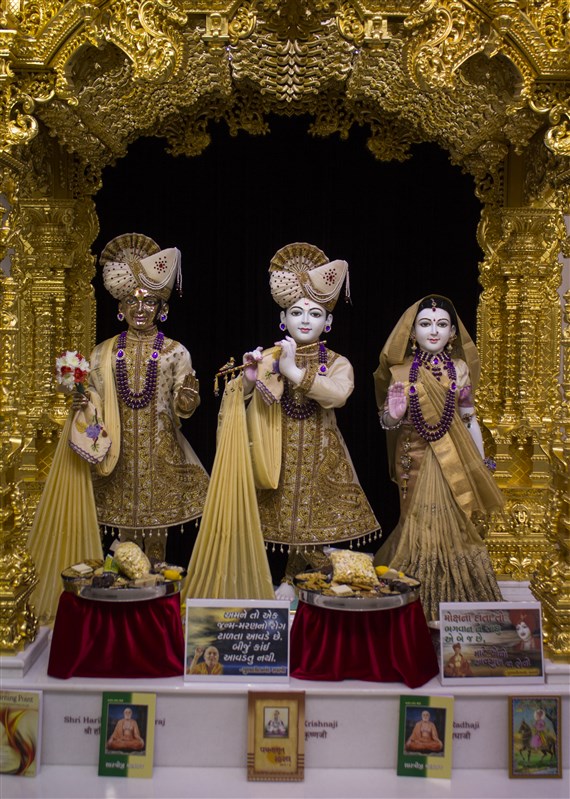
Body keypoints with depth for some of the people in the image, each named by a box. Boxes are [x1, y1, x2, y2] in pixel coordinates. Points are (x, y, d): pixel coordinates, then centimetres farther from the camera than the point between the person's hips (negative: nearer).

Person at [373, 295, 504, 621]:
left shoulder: (459, 368, 3)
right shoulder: (401, 371, 0)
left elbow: (470, 418, 8)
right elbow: (387, 421, 4)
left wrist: (481, 464, 8)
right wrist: (393, 412, -20)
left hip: (453, 459, 1)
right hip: (414, 458, -1)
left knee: (451, 523, 2)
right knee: (418, 523, 2)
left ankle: (452, 596, 17)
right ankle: (418, 600, 15)